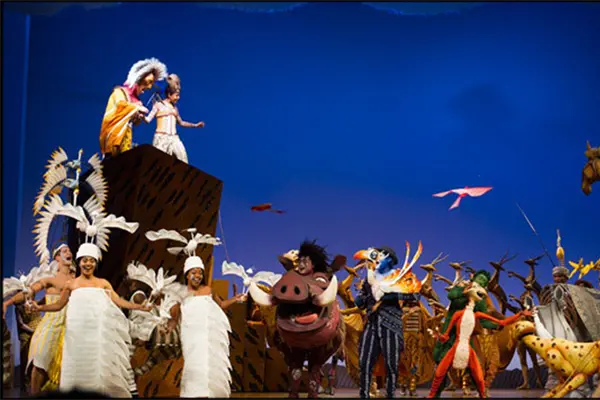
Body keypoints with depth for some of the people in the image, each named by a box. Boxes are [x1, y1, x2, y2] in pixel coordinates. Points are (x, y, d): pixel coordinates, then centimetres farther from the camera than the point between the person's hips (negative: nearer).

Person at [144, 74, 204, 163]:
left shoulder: (174, 108, 15)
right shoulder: (158, 105, 0)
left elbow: (181, 123, 27)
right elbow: (148, 119, -4)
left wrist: (195, 125, 24)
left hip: (174, 138, 5)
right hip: (161, 138, -5)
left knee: (183, 158, -7)